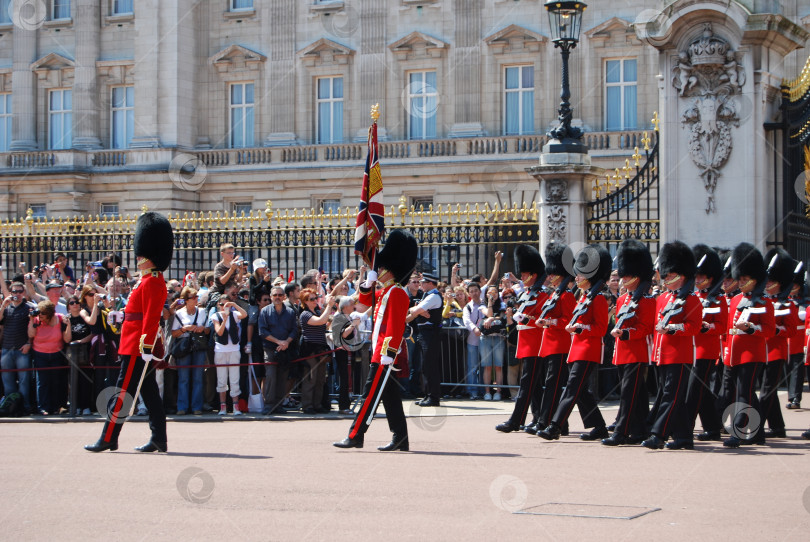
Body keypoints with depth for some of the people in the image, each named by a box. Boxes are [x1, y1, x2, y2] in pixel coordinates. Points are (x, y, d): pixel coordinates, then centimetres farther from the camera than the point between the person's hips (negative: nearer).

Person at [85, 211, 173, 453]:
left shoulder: (152, 283, -15)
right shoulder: (150, 281, 17)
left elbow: (151, 318, -22)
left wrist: (146, 347, -25)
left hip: (138, 348, -10)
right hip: (139, 347, 10)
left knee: (124, 391, -7)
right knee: (150, 393, 9)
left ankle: (108, 439, -5)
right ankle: (159, 440, 11)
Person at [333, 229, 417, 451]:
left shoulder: (397, 293, -13)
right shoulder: (386, 292, 17)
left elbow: (396, 326, -21)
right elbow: (365, 301, 31)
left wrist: (389, 353, -25)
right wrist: (369, 281, 15)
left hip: (385, 353, -10)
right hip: (381, 351, 10)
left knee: (371, 394, -8)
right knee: (390, 395, 9)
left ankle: (355, 436, -7)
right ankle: (401, 439, 11)